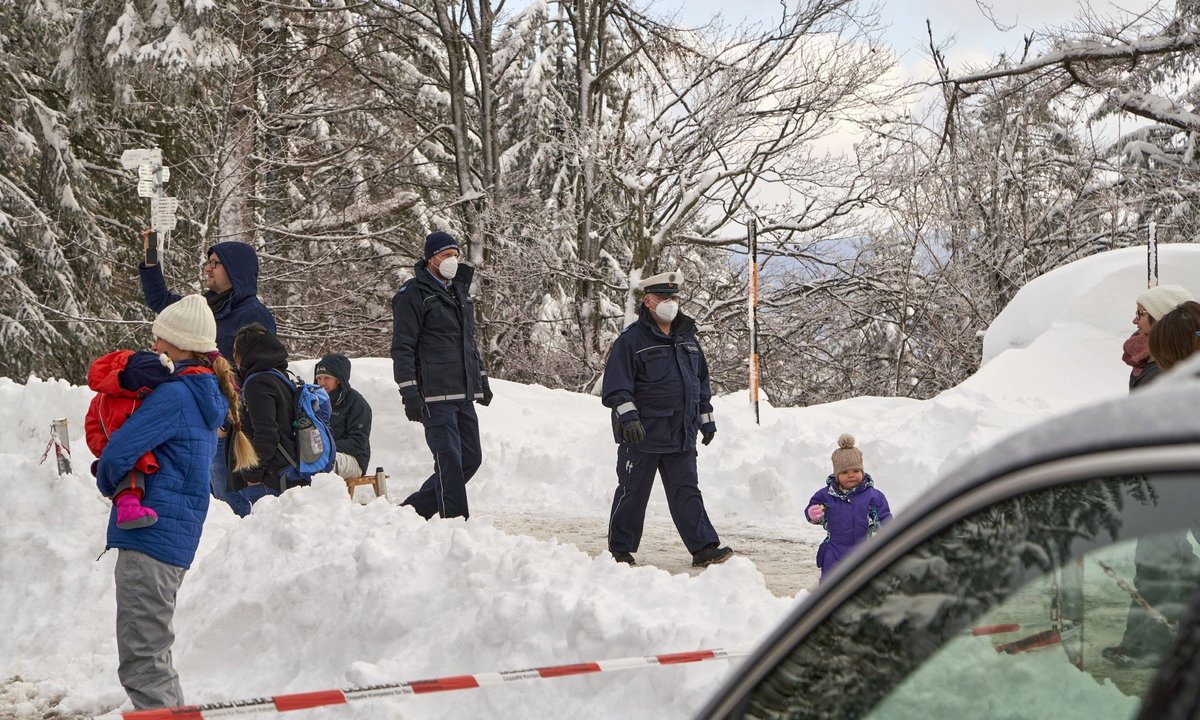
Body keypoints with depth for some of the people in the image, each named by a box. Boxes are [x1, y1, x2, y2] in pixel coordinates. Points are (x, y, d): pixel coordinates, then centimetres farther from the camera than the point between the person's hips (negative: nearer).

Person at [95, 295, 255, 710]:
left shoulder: (174, 395, -16)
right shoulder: (207, 394, 15)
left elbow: (119, 451, -20)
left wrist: (107, 483, 1)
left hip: (150, 535, -10)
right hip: (176, 537, 10)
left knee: (141, 661, -7)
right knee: (153, 654, 21)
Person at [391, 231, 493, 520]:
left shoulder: (460, 291, 20)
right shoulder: (413, 295, -6)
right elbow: (402, 347, -10)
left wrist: (481, 380, 25)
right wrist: (409, 393, -16)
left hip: (463, 395, 8)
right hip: (435, 397, -8)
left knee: (471, 458, 8)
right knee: (449, 461, -11)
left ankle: (413, 509, 18)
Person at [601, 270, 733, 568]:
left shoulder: (687, 338, 14)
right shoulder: (632, 340, -6)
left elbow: (701, 382, 23)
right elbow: (617, 384, -12)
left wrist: (707, 419, 21)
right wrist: (627, 416, -22)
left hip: (682, 436, 5)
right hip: (642, 434, -5)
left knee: (687, 492, 4)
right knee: (633, 493, 3)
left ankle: (704, 549, 1)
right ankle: (620, 551, 14)